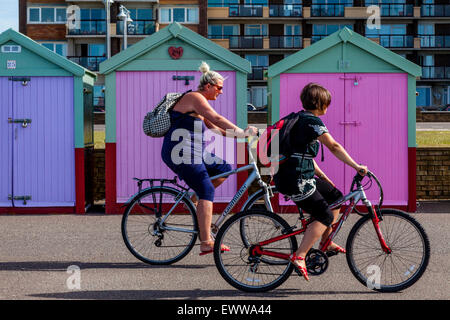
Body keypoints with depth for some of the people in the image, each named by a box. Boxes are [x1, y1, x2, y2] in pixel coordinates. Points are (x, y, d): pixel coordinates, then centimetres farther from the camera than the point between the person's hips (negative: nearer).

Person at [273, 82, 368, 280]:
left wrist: (324, 178, 22)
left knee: (336, 197, 19)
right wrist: (356, 166, -21)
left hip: (300, 176, 10)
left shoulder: (301, 119, 17)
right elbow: (334, 147, -22)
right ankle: (299, 257, -9)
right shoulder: (312, 121, -13)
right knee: (325, 217, -3)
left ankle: (325, 242, 27)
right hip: (296, 180, -10)